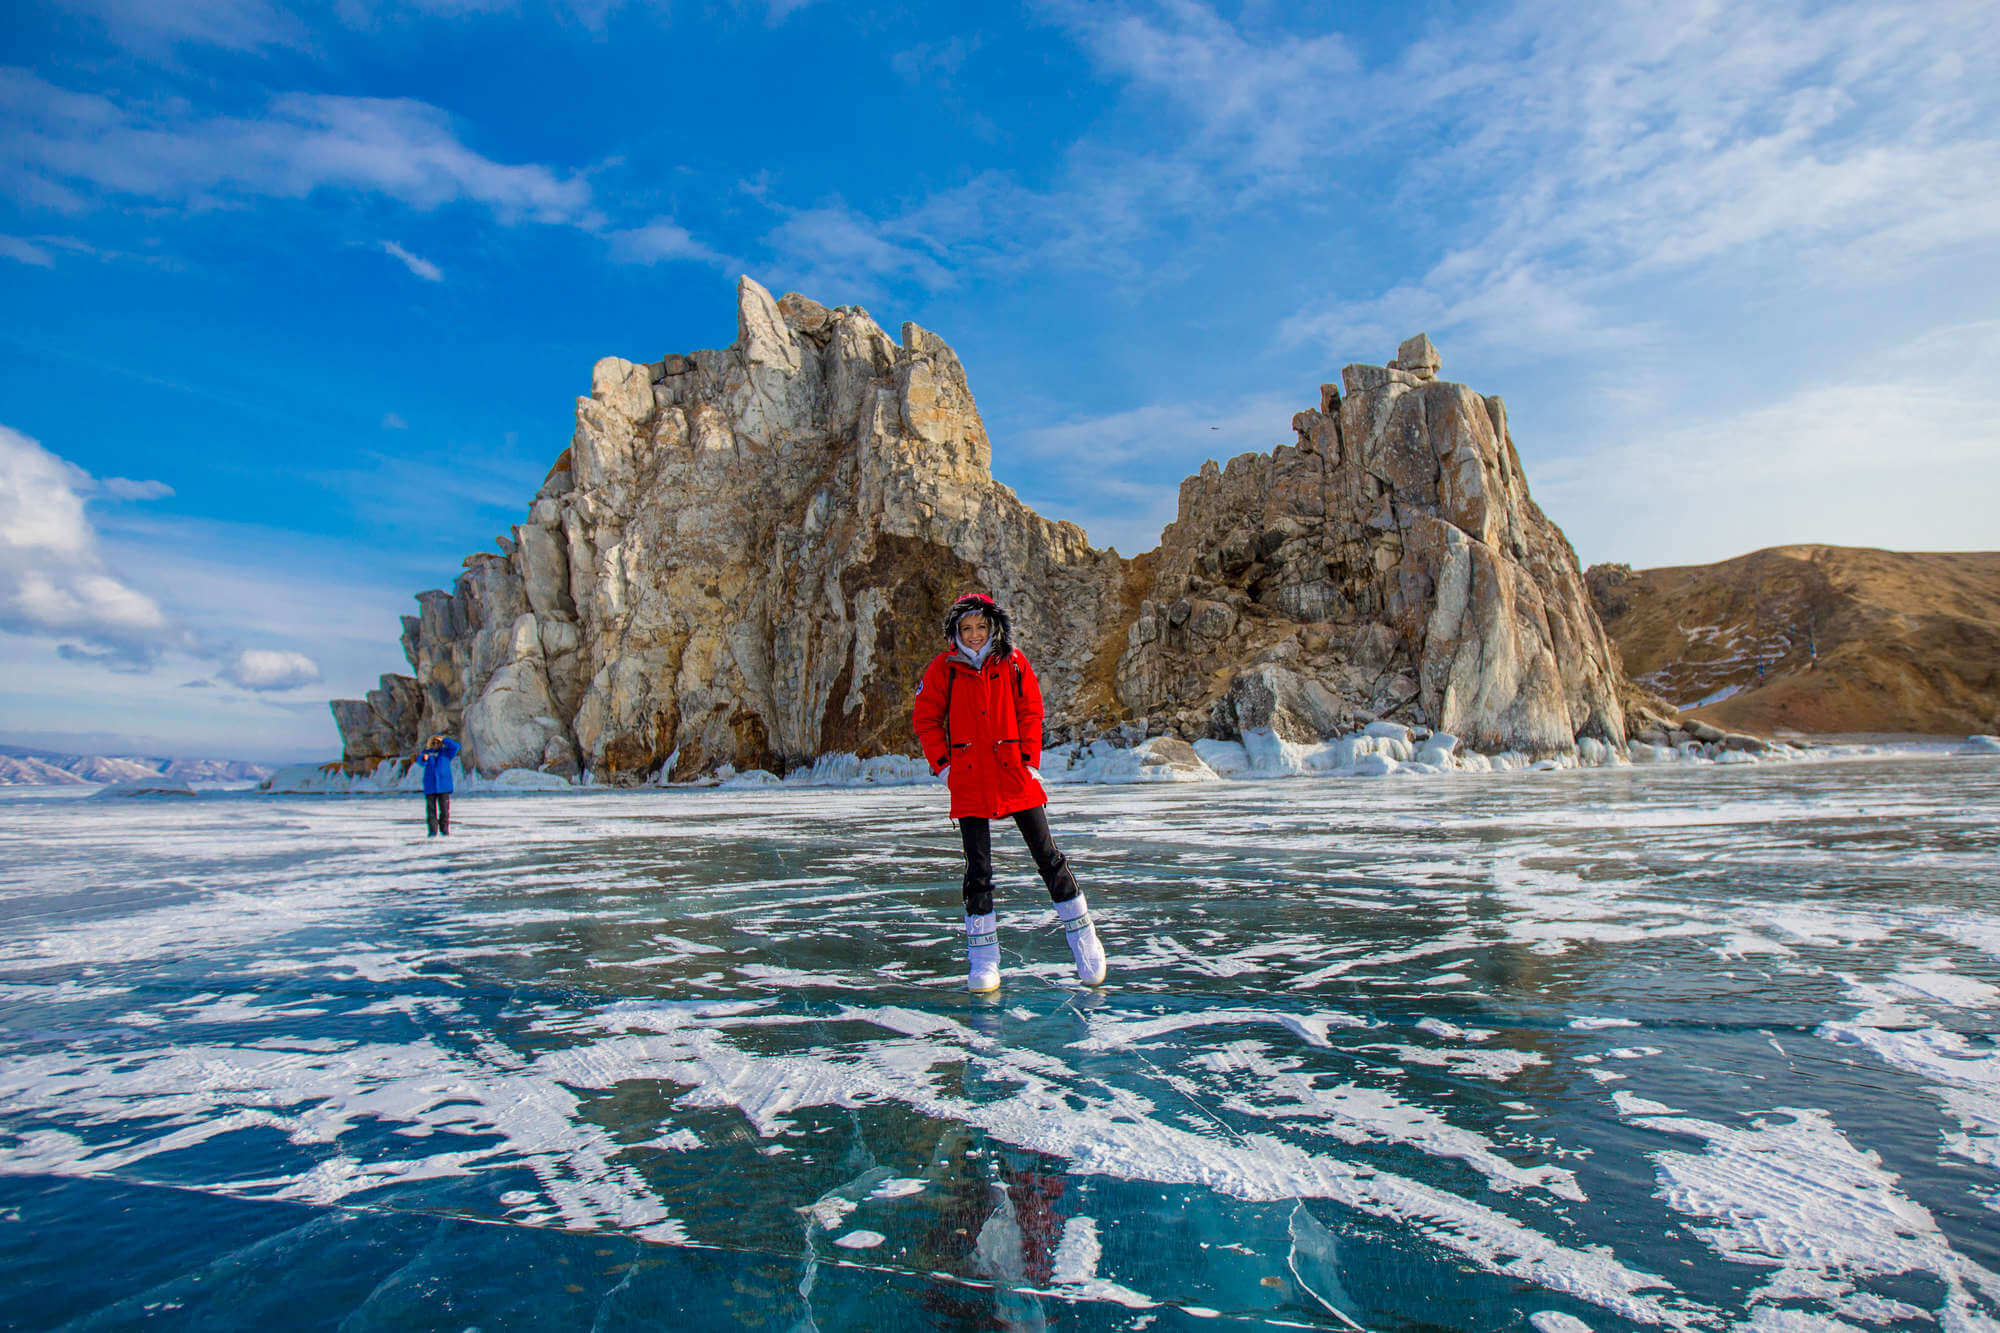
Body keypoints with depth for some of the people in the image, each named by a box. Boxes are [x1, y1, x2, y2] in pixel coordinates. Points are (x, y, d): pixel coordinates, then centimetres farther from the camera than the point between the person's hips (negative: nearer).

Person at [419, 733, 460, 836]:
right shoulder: (428, 752, 10)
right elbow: (419, 759, -9)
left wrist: (443, 739, -10)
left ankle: (444, 829, 8)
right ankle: (433, 830, 5)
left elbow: (455, 746, -7)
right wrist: (424, 758, -33)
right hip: (430, 787, 1)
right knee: (431, 809, 0)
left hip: (444, 786, -1)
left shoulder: (446, 752, 9)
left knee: (445, 809, -2)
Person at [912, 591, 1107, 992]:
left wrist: (1030, 761, -2)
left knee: (1048, 857, 2)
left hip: (1015, 774, 0)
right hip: (969, 780, 0)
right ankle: (983, 960, 13)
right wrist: (943, 765, 0)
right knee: (978, 869, 3)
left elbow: (1031, 714, 7)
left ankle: (1084, 939, 14)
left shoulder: (1014, 663, 3)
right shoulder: (944, 668, 2)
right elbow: (925, 719, 8)